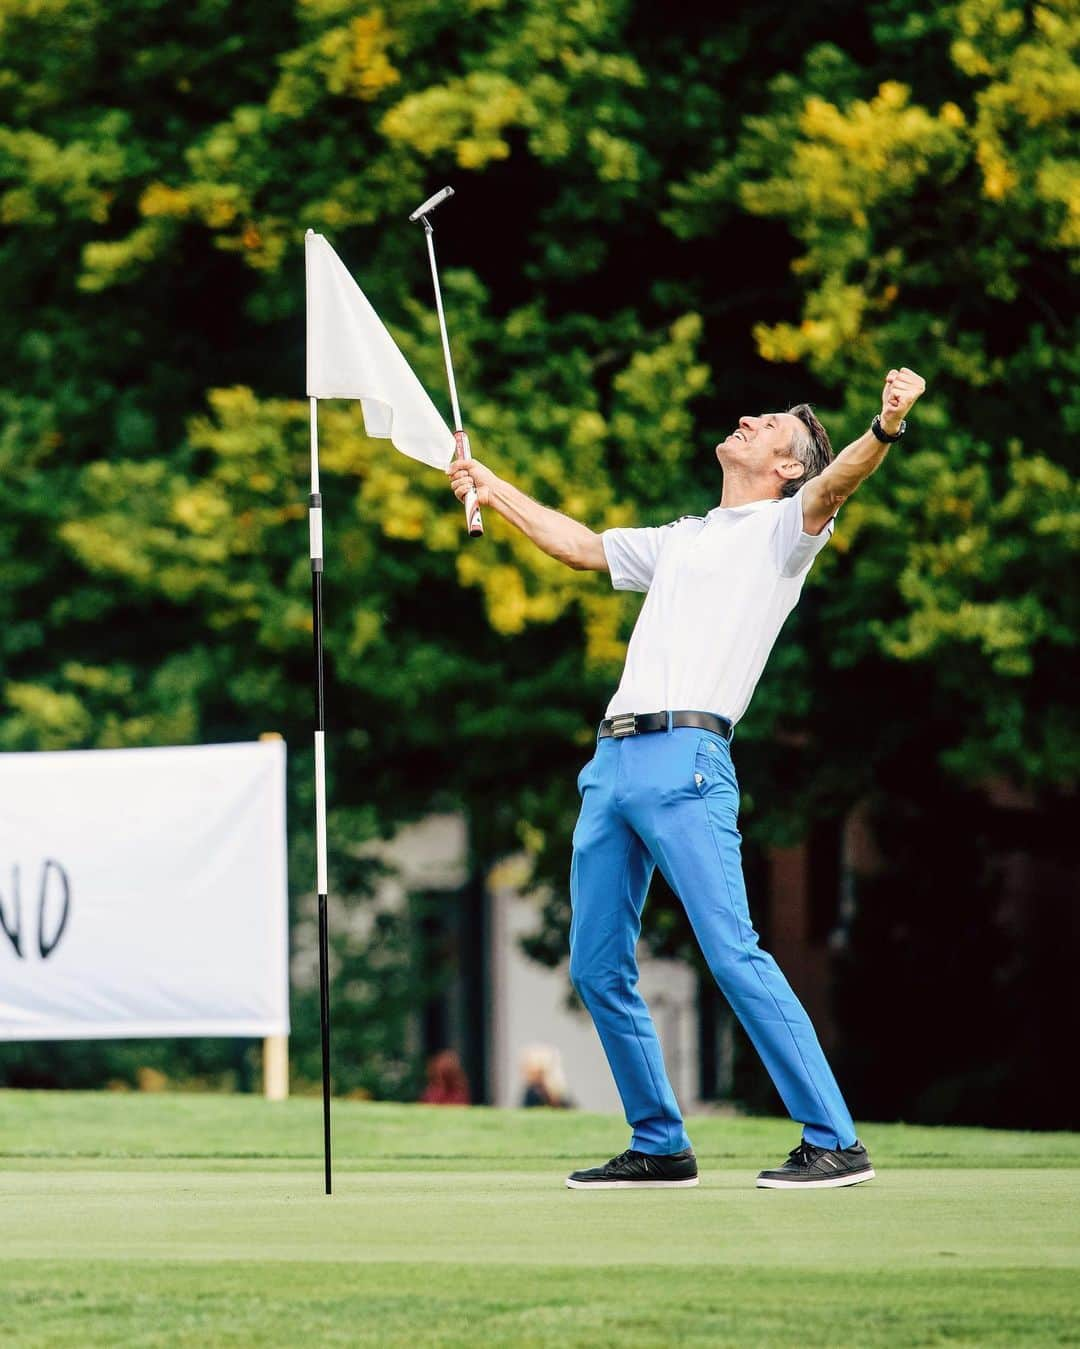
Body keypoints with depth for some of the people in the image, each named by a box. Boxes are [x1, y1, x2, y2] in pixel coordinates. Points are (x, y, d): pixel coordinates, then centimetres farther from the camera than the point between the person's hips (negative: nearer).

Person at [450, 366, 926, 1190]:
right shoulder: (680, 540, 28)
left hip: (687, 759, -8)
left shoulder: (782, 529, 6)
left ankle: (836, 1143, -15)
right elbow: (580, 545, 41)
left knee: (733, 954, -16)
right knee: (598, 968, 6)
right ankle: (661, 1146, 16)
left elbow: (835, 483, -15)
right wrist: (494, 490, 45)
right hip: (613, 762, 8)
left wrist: (887, 428, -35)